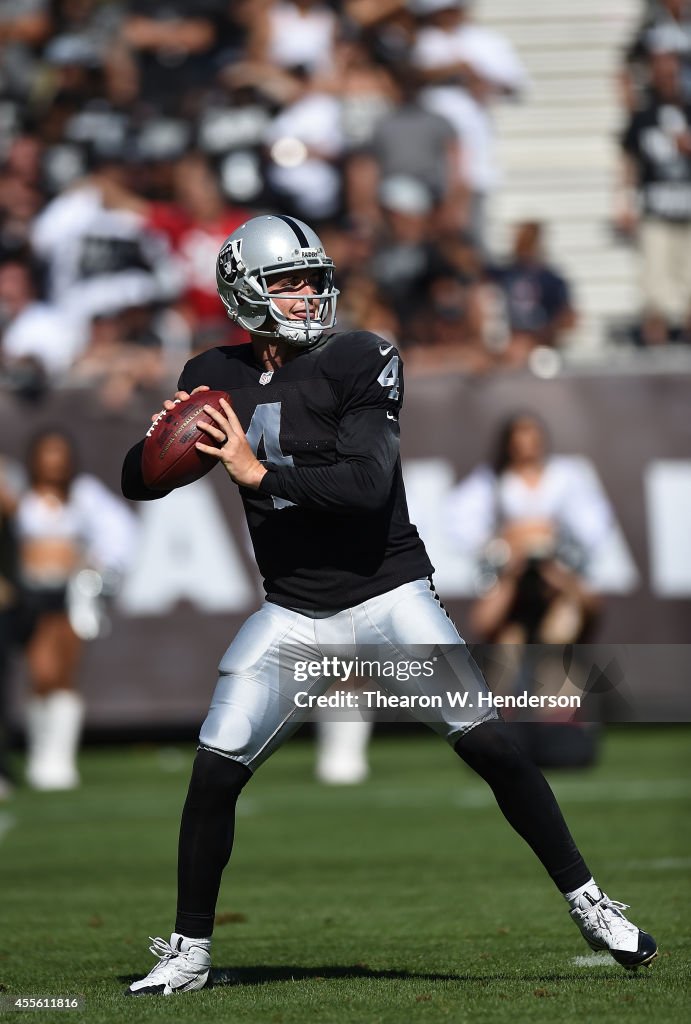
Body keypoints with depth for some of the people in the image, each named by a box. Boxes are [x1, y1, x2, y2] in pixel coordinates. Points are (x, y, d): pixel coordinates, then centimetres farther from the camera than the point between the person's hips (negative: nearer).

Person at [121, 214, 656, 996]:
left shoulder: (359, 361, -10)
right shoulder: (215, 379, 4)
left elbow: (368, 484, -22)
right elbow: (136, 485, 7)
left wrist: (259, 471, -23)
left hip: (388, 593, -3)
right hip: (294, 613, 3)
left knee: (489, 746, -10)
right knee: (215, 772, -4)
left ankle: (588, 904, 3)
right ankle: (188, 952, 11)